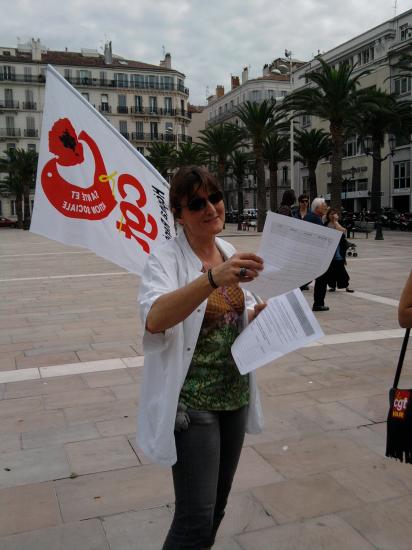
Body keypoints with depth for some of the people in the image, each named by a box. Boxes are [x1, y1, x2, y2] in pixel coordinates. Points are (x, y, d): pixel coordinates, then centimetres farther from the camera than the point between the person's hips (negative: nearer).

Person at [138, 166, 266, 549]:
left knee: (217, 505, 20)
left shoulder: (231, 255, 5)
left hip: (235, 395, 7)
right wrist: (213, 278, -47)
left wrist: (261, 314, -8)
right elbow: (154, 319, -34)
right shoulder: (166, 260, -15)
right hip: (192, 403, -7)